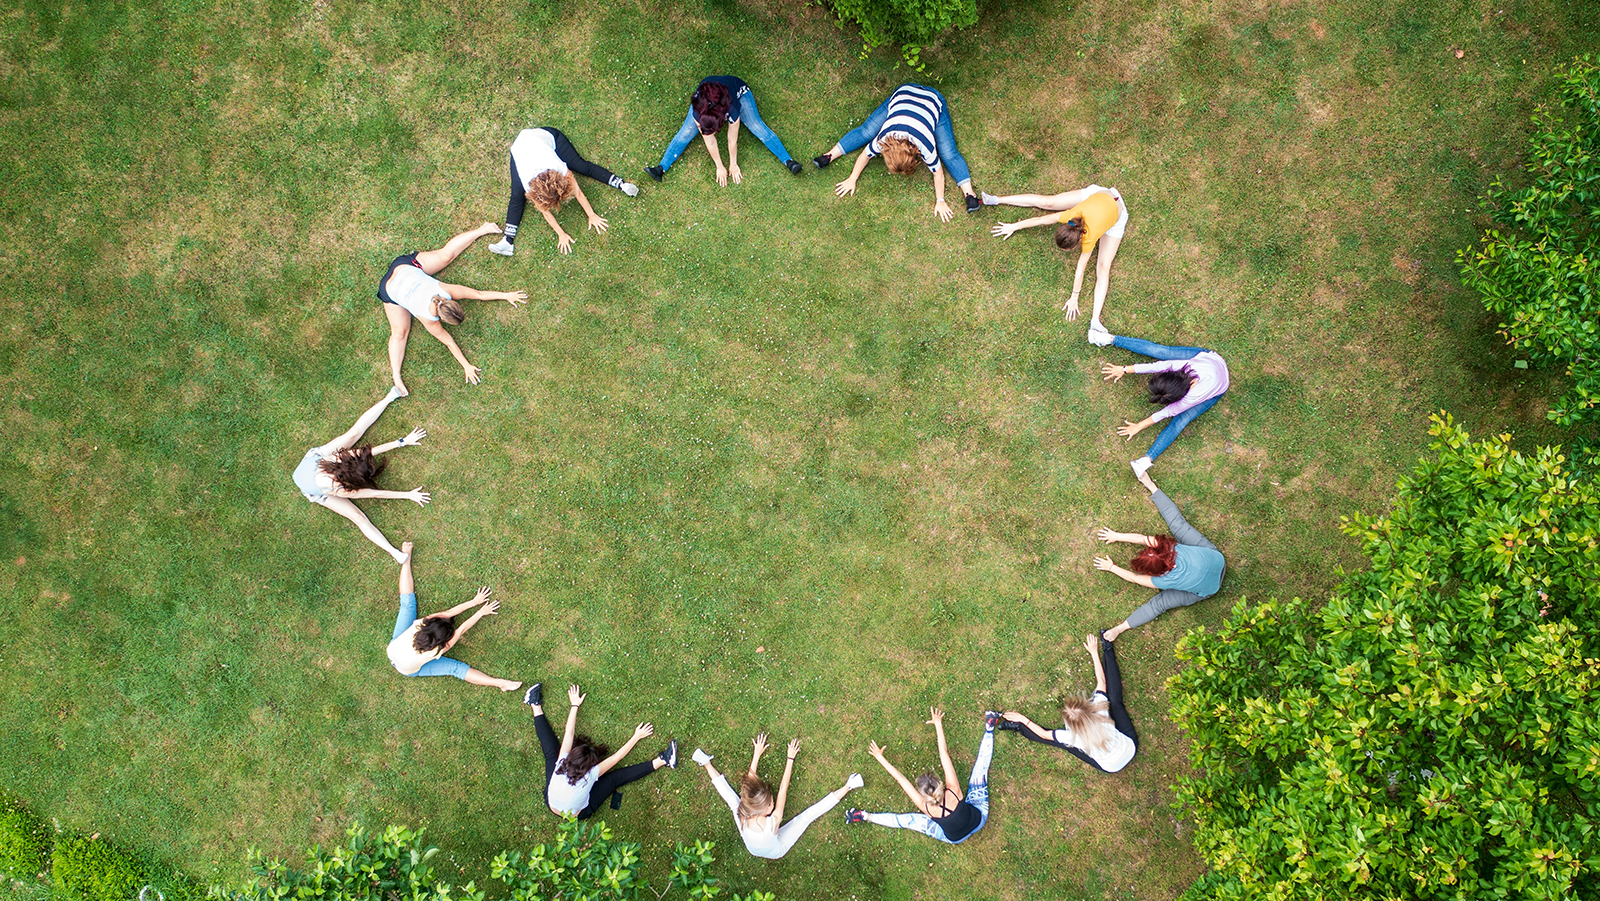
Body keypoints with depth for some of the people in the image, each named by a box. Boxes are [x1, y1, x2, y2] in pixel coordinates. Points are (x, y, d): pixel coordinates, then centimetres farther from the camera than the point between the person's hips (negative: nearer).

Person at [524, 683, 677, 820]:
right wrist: (636, 737, -22)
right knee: (616, 777, -15)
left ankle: (536, 706, 11)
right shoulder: (590, 775, -41)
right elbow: (617, 757, -32)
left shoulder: (562, 762, -34)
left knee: (551, 752, 4)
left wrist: (575, 705, -12)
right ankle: (662, 761, -21)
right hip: (576, 814, -3)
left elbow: (569, 733, -23)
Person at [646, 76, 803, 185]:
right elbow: (710, 142, -25)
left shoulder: (732, 110, -44)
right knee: (686, 133, -13)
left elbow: (732, 140, -28)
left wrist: (733, 165, -13)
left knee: (758, 128, -17)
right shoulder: (698, 113, -38)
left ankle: (789, 161, -17)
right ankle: (661, 168, -12)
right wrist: (719, 167, -16)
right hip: (707, 94, 2)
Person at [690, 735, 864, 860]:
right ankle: (847, 788, -11)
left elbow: (750, 780, -22)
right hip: (776, 852, -3)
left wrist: (757, 754, -12)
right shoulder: (773, 822, -46)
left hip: (751, 849, 3)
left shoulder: (742, 814, -36)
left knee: (734, 801, 5)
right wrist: (790, 759, -28)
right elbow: (783, 790, -36)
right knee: (808, 816, -11)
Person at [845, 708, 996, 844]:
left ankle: (866, 817, 13)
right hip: (980, 817, 1)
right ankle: (988, 729, 15)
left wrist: (880, 757, -26)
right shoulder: (953, 791, -39)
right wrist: (938, 724, -26)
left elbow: (900, 778, -31)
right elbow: (944, 753, -32)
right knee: (980, 770, 3)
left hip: (955, 838, 0)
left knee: (908, 820, 4)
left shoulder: (925, 806, -36)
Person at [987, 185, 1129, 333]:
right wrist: (1014, 226, -10)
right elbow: (1041, 219, -21)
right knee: (1046, 202, -1)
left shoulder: (1089, 239, -41)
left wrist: (1074, 299, -17)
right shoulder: (1073, 215, -36)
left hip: (1117, 212, -4)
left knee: (1103, 268, -13)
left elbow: (1080, 271, -29)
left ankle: (1095, 320, -17)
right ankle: (997, 200, 10)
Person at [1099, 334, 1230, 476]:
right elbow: (1155, 366, -24)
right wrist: (1124, 369, -16)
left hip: (1216, 390, -4)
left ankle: (1148, 459, -21)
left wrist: (1138, 427, -21)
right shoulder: (1185, 365, -39)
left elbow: (1167, 412, -30)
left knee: (1180, 420, -17)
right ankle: (1113, 339, 8)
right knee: (1156, 350, -4)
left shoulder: (1193, 397, -43)